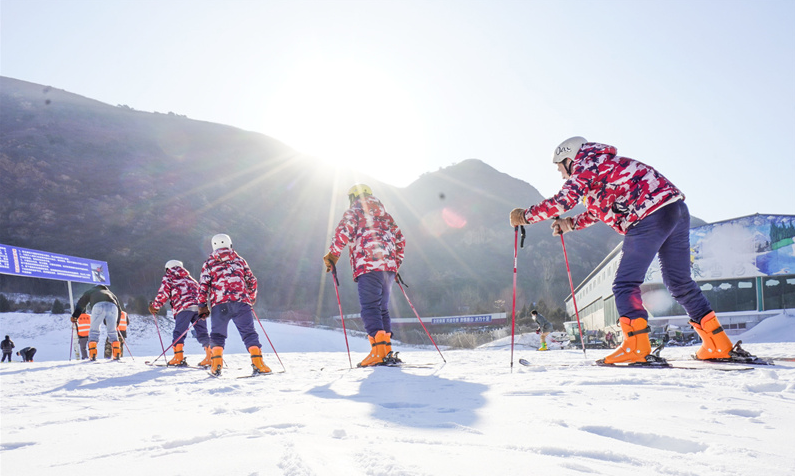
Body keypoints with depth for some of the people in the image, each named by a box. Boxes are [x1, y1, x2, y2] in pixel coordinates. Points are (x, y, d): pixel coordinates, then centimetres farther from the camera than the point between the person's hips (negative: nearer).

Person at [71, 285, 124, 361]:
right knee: (112, 331, 15)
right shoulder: (110, 293, 44)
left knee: (94, 330, 9)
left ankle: (92, 354, -2)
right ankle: (117, 354, 5)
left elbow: (81, 303, 23)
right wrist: (116, 323, 47)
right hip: (112, 307, 2)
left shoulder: (91, 291, 37)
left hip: (98, 306, -2)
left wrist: (75, 315, 17)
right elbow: (119, 309, 40)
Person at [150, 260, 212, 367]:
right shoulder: (189, 277, 34)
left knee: (178, 332, -2)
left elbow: (163, 293, 7)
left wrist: (155, 306, 18)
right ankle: (210, 354, -6)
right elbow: (199, 289, 30)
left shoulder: (168, 277, 17)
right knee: (202, 332, 4)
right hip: (199, 307, 5)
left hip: (184, 308, -5)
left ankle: (178, 357, -11)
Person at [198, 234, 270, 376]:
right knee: (248, 332, 1)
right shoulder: (239, 260, 17)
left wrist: (202, 305, 8)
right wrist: (251, 299, 30)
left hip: (219, 304, 0)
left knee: (218, 334, 11)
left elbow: (203, 285, 5)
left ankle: (216, 366, -2)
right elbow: (252, 281, 17)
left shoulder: (209, 263, 14)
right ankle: (258, 364, -11)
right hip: (241, 301, 0)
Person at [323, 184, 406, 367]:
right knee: (383, 309, 13)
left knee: (370, 308, -9)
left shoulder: (353, 213, 7)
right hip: (389, 266, 7)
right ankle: (387, 351, 8)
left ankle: (379, 352, -21)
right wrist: (396, 263, 32)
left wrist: (331, 256, 1)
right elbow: (400, 239, 26)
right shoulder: (384, 215, 26)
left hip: (368, 267, -6)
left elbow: (342, 234, -9)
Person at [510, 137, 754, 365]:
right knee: (679, 282, 15)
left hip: (651, 216, -10)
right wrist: (570, 223, 25)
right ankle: (718, 344, 19)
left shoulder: (586, 165, 0)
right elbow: (600, 210, 36)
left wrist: (524, 216, -2)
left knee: (625, 284, -5)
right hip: (677, 209, 10)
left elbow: (562, 201, -12)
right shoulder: (602, 165, 28)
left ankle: (636, 347, -13)